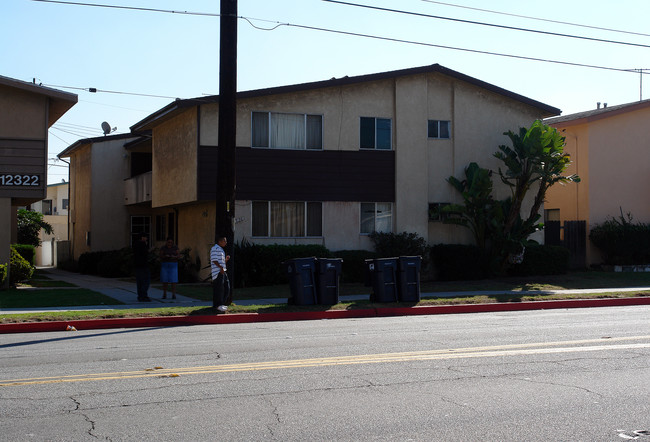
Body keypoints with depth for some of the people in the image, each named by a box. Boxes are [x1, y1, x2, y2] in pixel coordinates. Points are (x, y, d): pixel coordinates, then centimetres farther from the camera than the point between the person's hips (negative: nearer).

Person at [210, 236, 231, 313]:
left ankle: (222, 304, 20)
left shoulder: (221, 250, 24)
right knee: (218, 289, -8)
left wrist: (226, 259, 11)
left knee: (226, 288, 11)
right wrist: (221, 267, -22)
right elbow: (214, 260, -17)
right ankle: (217, 306, -5)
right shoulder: (215, 249, -8)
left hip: (223, 271, 10)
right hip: (218, 272, -10)